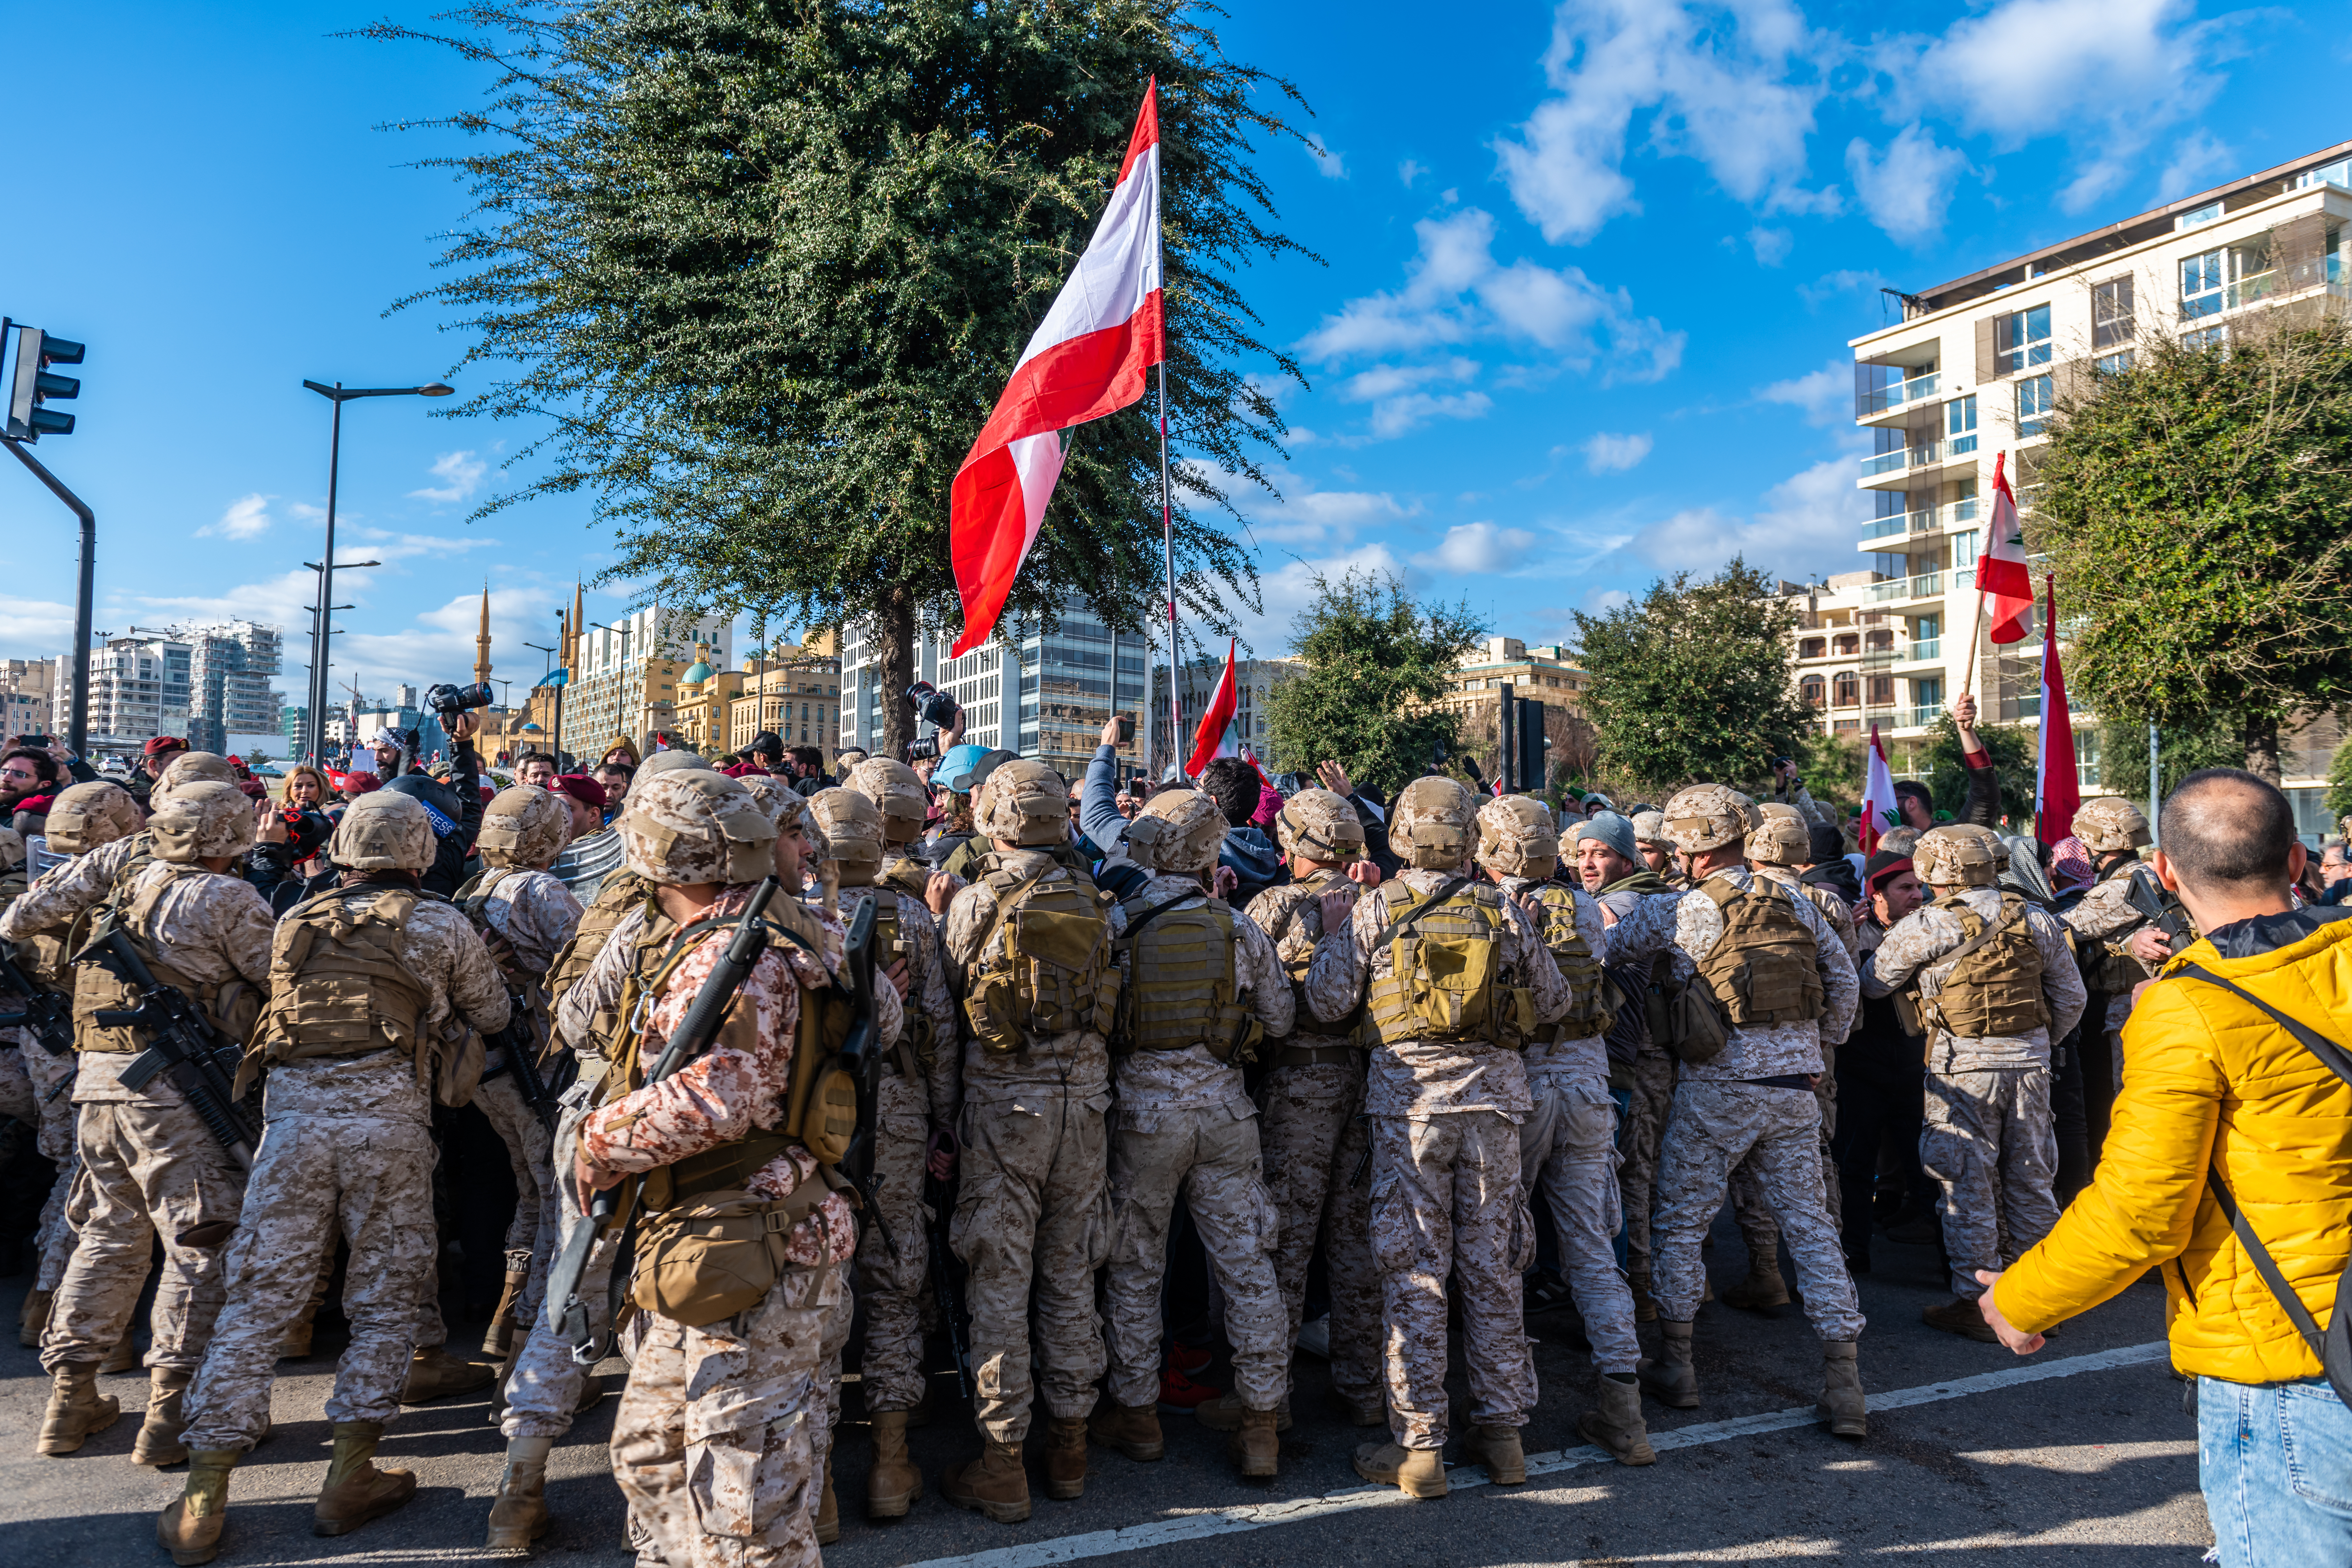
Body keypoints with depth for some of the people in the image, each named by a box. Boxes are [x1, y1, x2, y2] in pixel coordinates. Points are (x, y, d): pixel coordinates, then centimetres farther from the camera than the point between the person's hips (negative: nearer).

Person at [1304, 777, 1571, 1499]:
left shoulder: (1377, 908, -4)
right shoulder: (1502, 909, 3)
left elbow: (1327, 1001, -2)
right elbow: (1553, 1003, 10)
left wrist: (1334, 930, 11)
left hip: (1410, 1093, -3)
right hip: (1495, 1091, 3)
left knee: (1414, 1270, 4)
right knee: (1492, 1265, 13)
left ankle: (1419, 1447, 10)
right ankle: (1503, 1432, 24)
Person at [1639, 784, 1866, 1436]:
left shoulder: (1697, 906, -9)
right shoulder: (1794, 902, 8)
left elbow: (1675, 991, -8)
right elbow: (1844, 979, 11)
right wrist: (1820, 1043, 22)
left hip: (1719, 1086, -5)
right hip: (1795, 1085, 5)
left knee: (1680, 1218, 9)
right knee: (1809, 1223, 10)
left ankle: (1676, 1363, 16)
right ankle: (1843, 1382, 10)